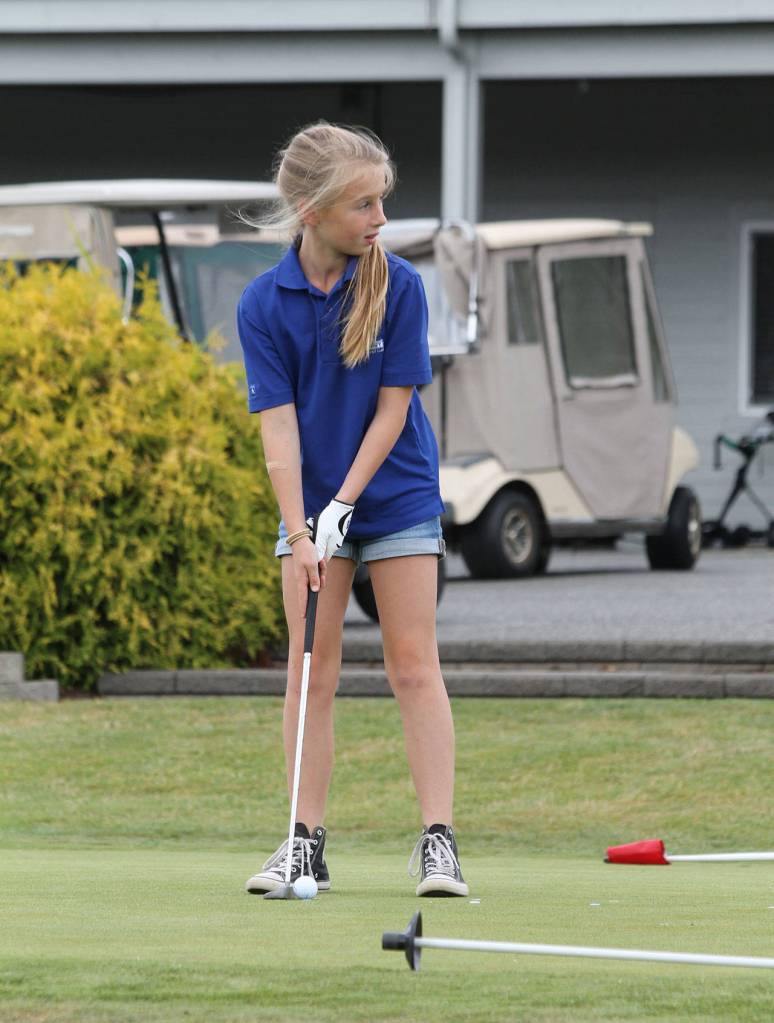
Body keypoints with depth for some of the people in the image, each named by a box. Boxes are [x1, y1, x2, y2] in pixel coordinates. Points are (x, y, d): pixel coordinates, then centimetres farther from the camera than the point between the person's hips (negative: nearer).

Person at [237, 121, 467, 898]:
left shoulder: (398, 286, -11)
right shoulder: (264, 303, -10)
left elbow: (393, 406, -9)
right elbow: (278, 425, -13)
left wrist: (345, 501, -15)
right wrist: (300, 533, -20)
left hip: (398, 497, -1)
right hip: (312, 502, 1)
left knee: (415, 667, -3)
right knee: (311, 671, 0)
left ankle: (438, 842, -5)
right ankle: (306, 843, 3)